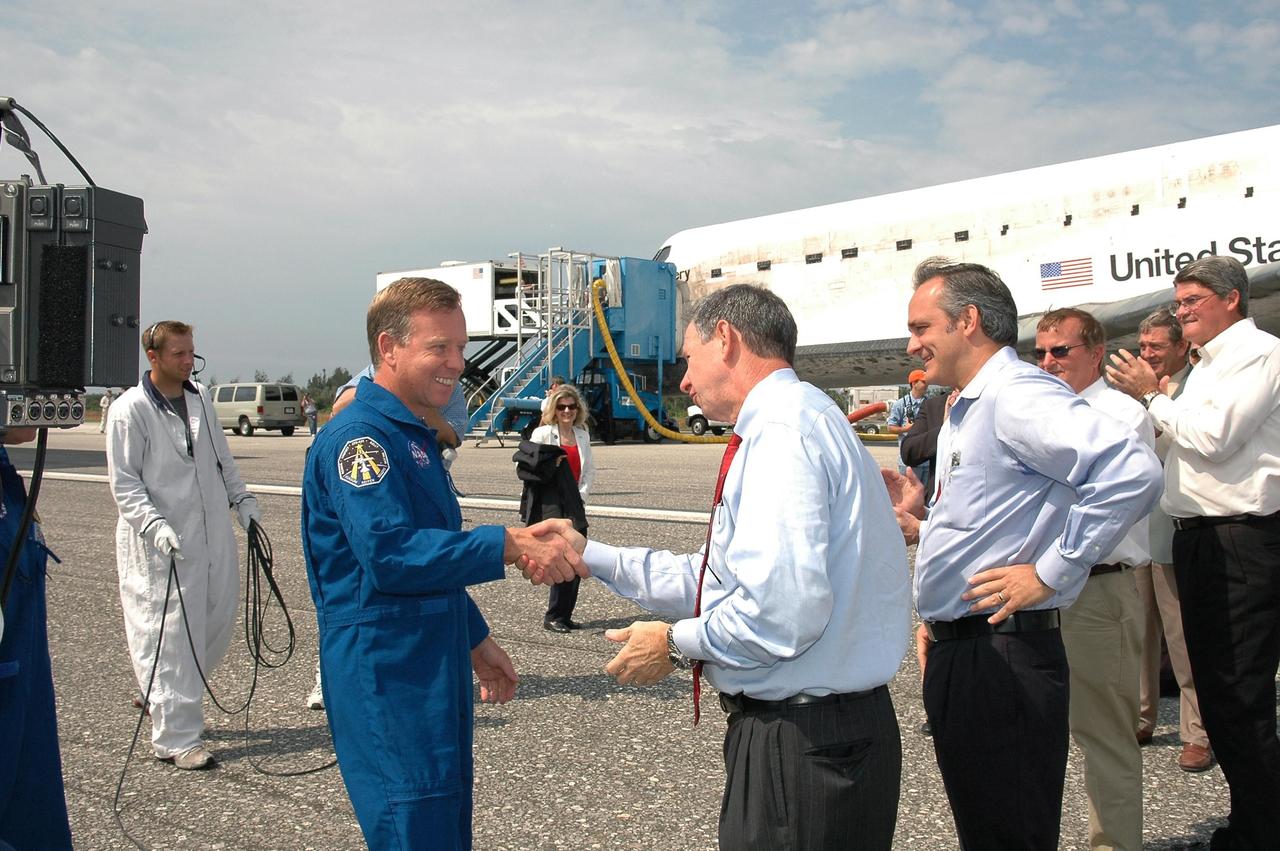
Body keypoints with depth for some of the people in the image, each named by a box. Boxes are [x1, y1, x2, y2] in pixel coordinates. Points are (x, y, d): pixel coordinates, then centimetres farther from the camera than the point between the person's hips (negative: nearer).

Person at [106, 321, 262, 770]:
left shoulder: (201, 398, 11)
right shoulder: (130, 409, -9)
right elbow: (124, 483, -10)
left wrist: (241, 497, 13)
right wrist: (154, 525, -22)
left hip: (213, 534, 7)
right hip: (161, 544, -7)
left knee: (218, 618, 12)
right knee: (170, 636, -4)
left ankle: (161, 696, 35)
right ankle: (177, 738, 5)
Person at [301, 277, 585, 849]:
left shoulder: (414, 435, 15)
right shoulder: (358, 434, -16)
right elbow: (388, 553, -29)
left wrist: (476, 640, 23)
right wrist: (510, 545, -32)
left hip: (434, 672, 10)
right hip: (386, 678, -10)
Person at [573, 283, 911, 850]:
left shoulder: (782, 431, -18)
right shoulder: (796, 420, 16)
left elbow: (785, 609, -30)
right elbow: (715, 579, 20)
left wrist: (677, 643, -13)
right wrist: (590, 557, 17)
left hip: (802, 741, -10)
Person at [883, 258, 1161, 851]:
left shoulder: (1016, 395, -16)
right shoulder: (966, 411, 16)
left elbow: (1134, 471, -29)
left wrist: (1050, 572, -24)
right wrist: (923, 527, 8)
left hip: (1003, 660, -10)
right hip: (955, 654, 10)